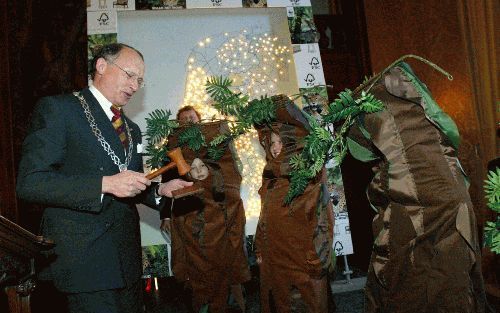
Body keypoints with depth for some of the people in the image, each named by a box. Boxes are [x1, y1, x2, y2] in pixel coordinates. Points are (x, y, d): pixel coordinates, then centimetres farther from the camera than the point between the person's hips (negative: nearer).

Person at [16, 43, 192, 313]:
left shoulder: (132, 129, 18)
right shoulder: (57, 109, -6)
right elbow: (29, 183, -16)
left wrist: (160, 191, 4)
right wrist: (105, 184, -23)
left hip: (127, 260, 7)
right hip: (84, 259, -7)